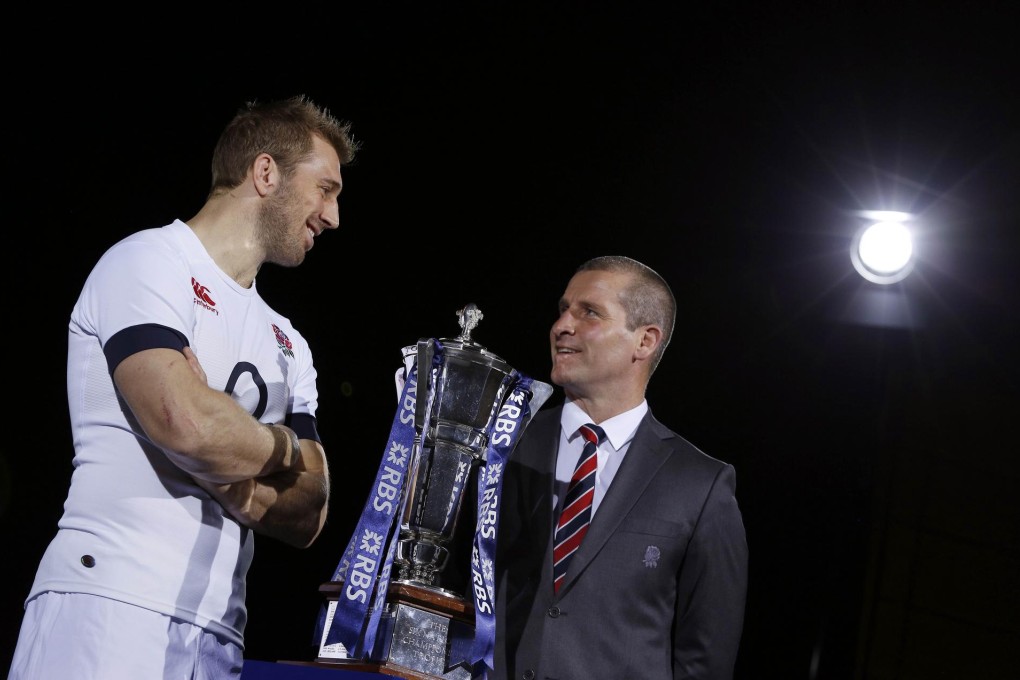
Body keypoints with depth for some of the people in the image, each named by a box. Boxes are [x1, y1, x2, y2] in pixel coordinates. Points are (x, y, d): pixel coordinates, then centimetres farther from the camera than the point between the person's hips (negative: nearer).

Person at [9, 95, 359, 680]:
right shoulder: (150, 263, 0)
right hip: (110, 609, -6)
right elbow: (187, 423, -18)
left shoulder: (289, 346, 20)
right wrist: (286, 447, 1)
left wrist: (227, 476, -8)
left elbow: (306, 519, 11)